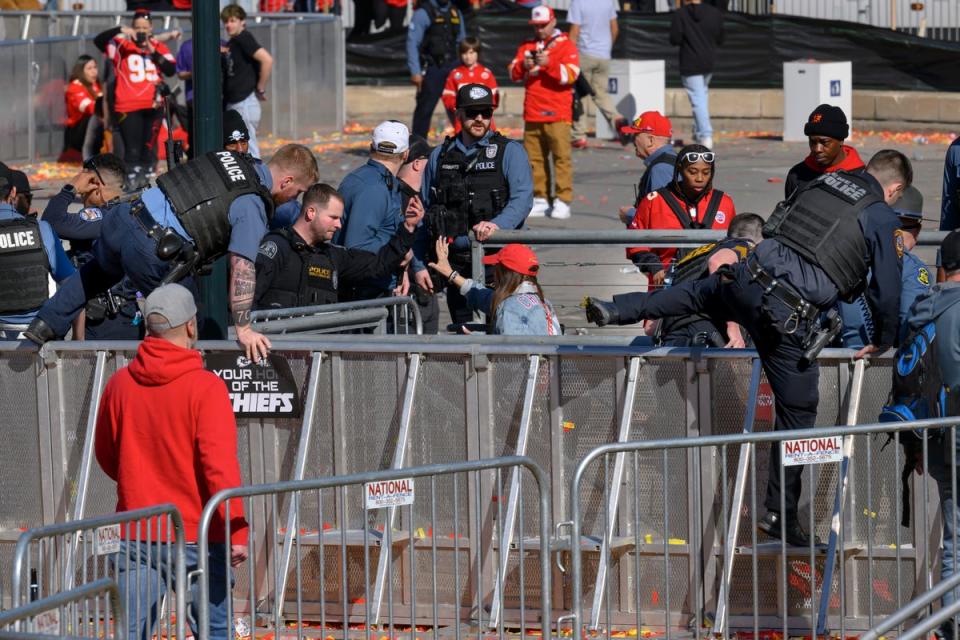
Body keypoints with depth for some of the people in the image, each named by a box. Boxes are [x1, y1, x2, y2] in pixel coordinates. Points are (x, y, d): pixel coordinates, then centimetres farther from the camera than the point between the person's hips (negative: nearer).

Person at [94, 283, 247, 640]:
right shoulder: (205, 387, -12)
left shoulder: (119, 384, 3)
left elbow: (106, 456, 16)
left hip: (135, 535, 4)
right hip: (195, 538, -4)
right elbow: (219, 464, -19)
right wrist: (237, 530, -16)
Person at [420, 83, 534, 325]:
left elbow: (523, 198, -10)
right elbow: (423, 212, 17)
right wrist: (419, 265, 11)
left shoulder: (509, 151, 5)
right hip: (455, 262, 4)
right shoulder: (440, 156, 15)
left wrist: (497, 224, -29)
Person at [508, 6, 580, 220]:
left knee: (561, 156, -10)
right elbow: (514, 74, 11)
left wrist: (549, 64, -23)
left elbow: (571, 74, -10)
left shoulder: (566, 45, 2)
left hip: (557, 115, -5)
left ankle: (563, 201, -11)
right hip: (532, 114, 5)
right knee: (535, 158, 5)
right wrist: (523, 65, -11)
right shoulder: (527, 46, 17)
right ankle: (540, 200, 10)